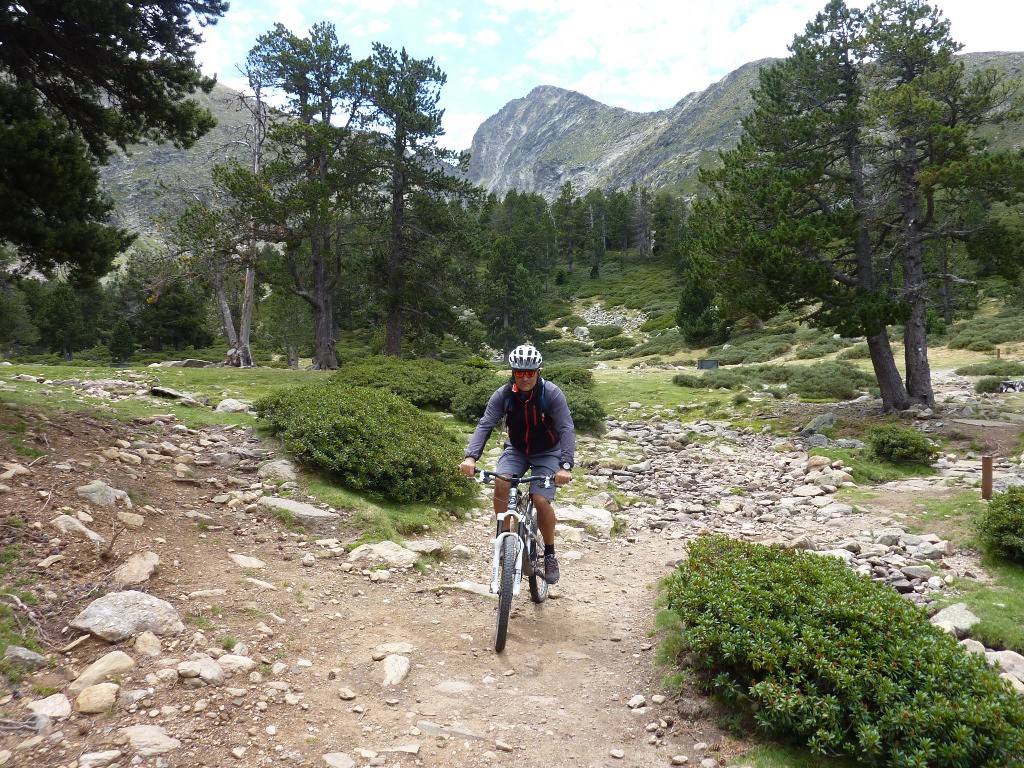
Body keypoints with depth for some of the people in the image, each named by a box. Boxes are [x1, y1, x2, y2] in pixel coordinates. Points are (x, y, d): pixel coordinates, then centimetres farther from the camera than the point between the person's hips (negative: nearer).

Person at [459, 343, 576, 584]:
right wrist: (471, 457, -41)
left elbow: (566, 429, -29)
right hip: (516, 450, 2)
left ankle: (550, 554, 4)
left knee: (541, 501, -20)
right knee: (500, 482, -28)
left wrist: (566, 466, -43)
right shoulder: (503, 395, -16)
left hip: (547, 453, -2)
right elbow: (485, 425, -24)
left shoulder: (552, 394, -23)